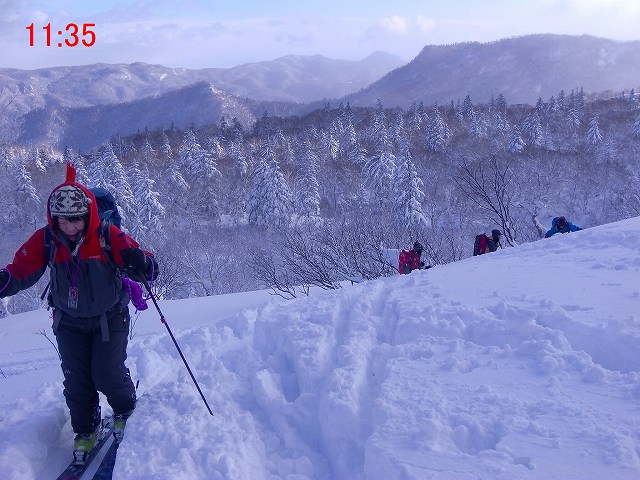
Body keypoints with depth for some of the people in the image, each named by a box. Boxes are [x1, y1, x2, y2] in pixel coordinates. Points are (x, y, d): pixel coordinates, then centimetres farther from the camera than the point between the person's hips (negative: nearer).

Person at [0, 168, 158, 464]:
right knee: (76, 380, 6)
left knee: (108, 374, -7)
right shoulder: (45, 240, -14)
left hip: (110, 318, -3)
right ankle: (85, 431, 28)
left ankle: (126, 412, 25)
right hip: (70, 321, 3)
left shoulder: (108, 236, -21)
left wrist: (140, 263, -45)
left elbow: (147, 270, -21)